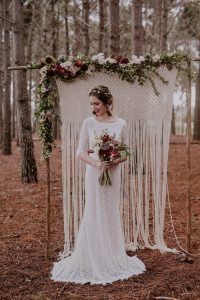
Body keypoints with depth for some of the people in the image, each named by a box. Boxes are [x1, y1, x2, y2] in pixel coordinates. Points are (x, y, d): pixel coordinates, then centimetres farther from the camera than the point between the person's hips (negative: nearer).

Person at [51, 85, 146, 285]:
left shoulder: (121, 124, 0)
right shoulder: (89, 122, -1)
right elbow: (80, 152, -1)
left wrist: (114, 162, -15)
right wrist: (95, 163, -18)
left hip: (113, 174, 1)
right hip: (94, 173, -1)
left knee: (111, 214, 9)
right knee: (94, 215, 2)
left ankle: (112, 259, 24)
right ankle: (93, 260, 16)